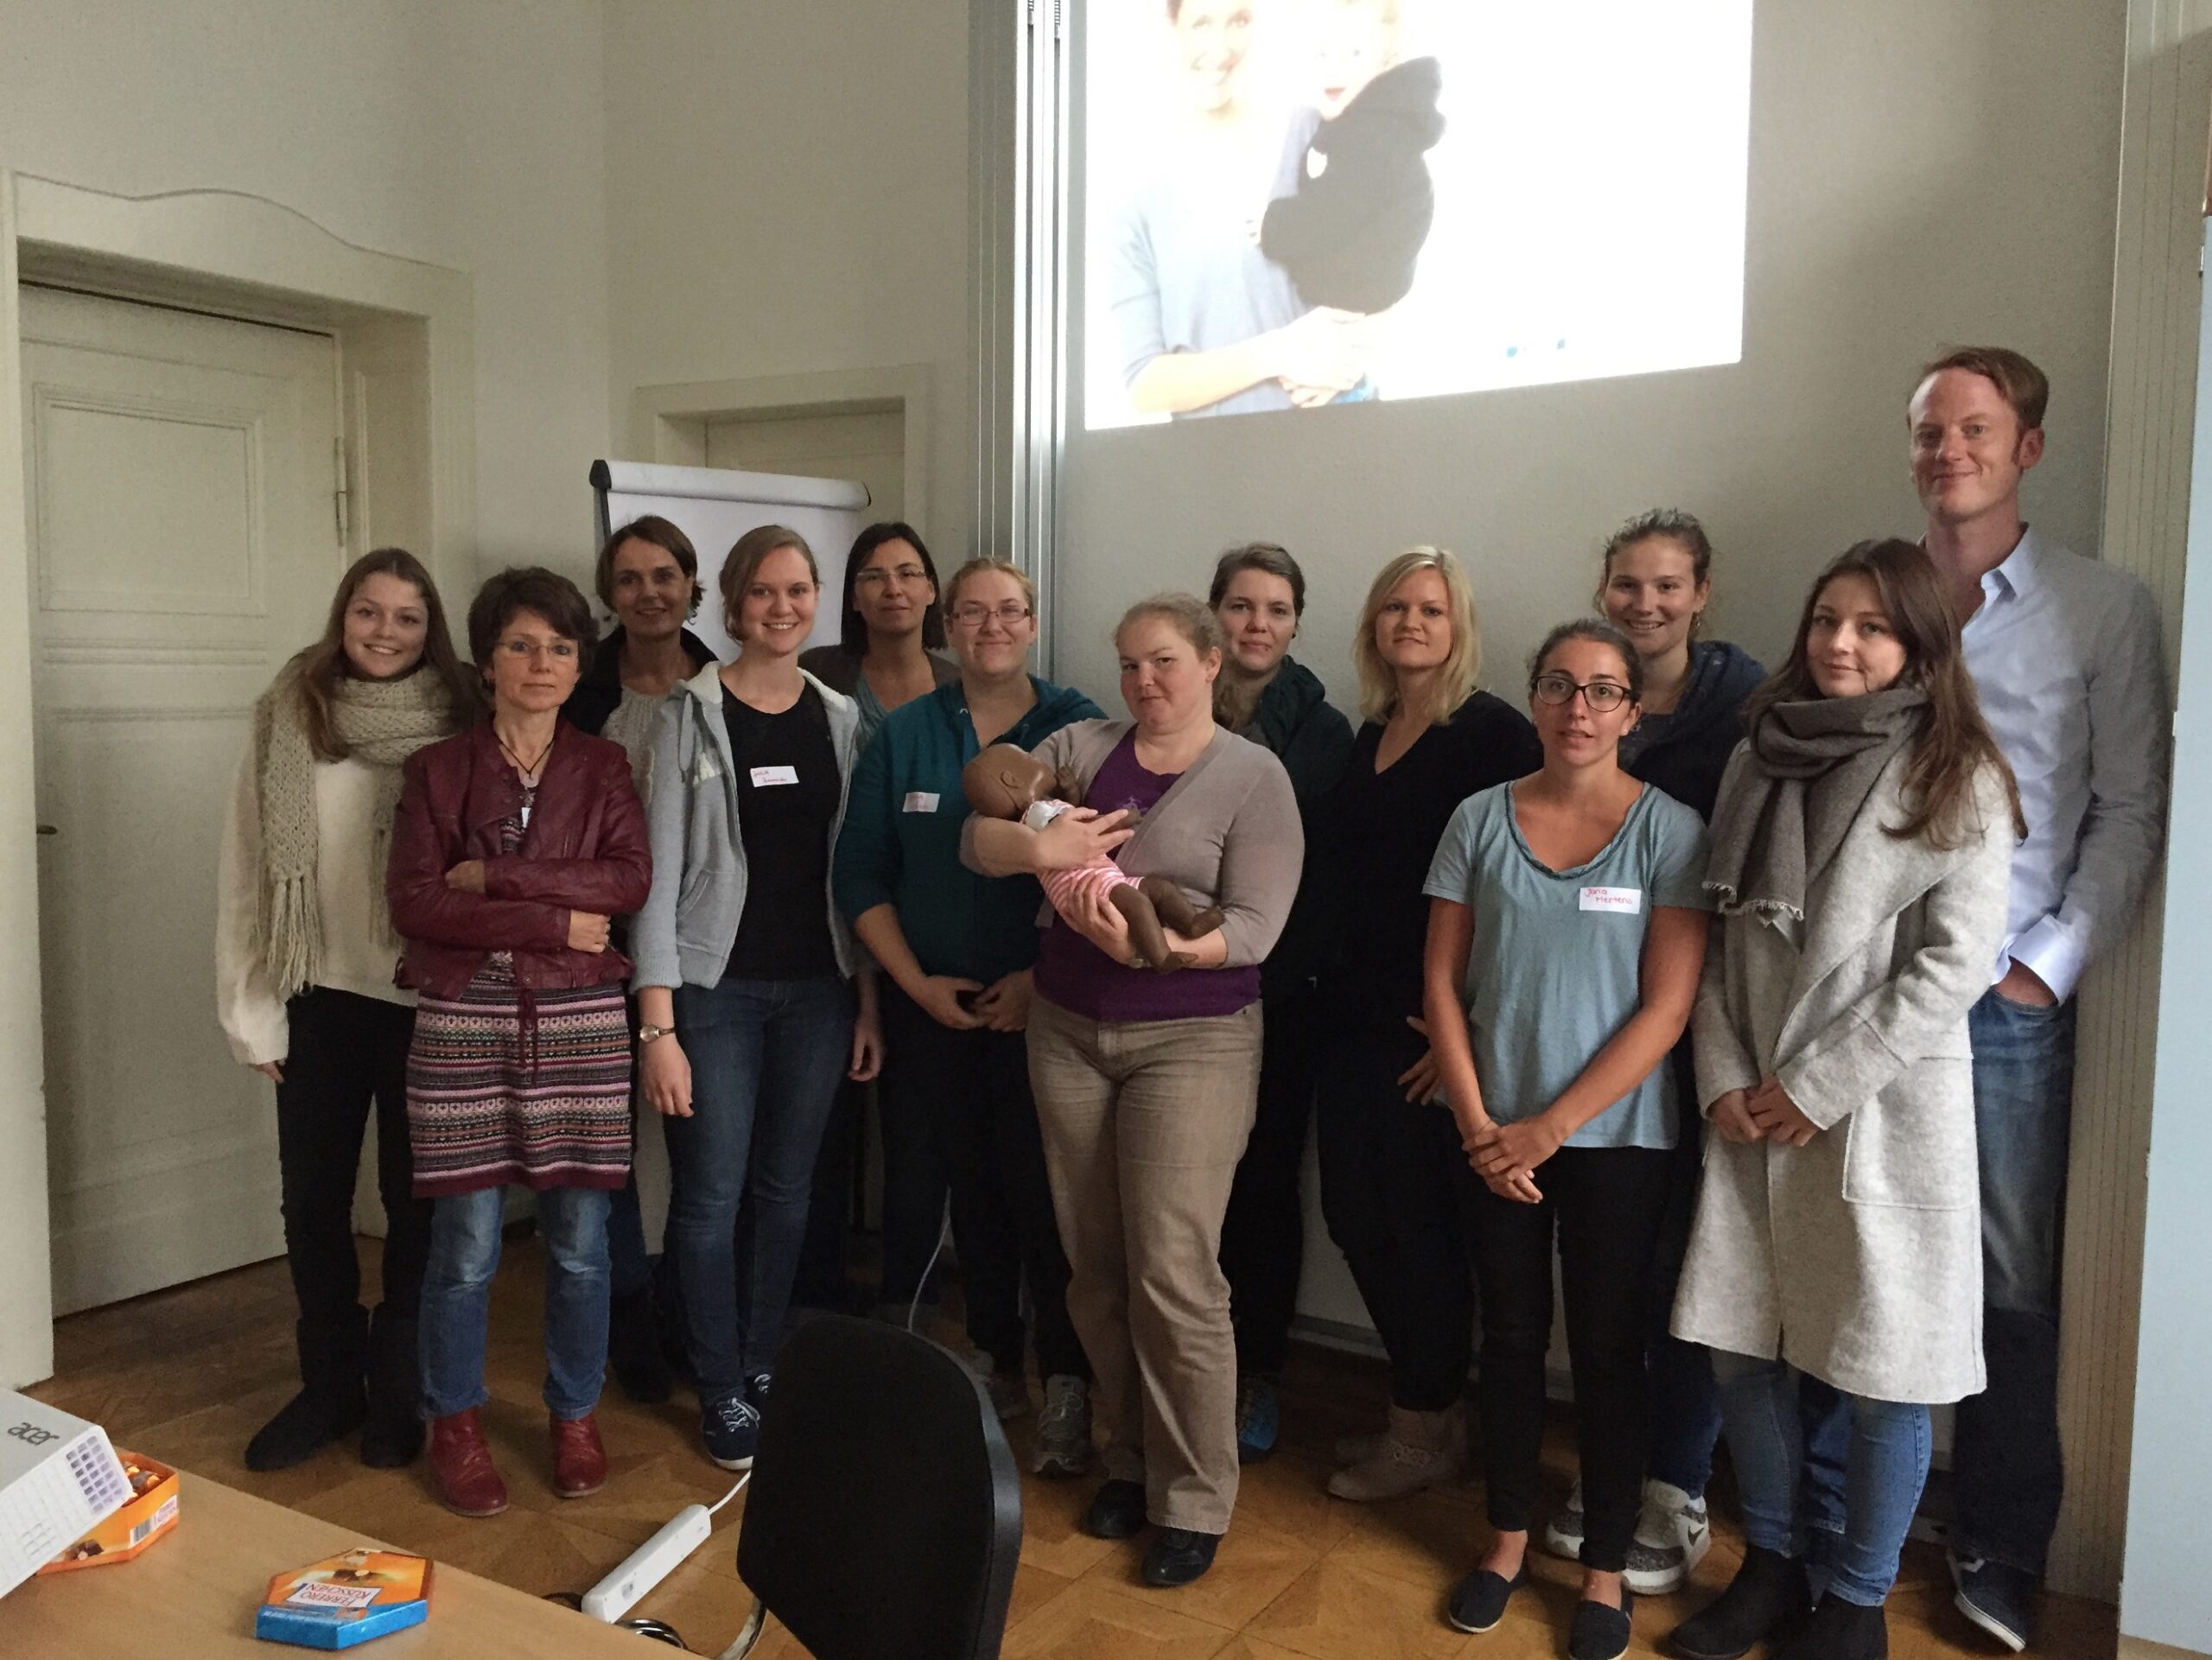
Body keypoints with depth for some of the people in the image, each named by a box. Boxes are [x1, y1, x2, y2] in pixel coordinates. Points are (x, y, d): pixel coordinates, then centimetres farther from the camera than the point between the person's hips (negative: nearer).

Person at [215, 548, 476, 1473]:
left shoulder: (455, 731, -4)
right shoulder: (288, 721, 0)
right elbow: (247, 870, 1)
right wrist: (250, 1010, -2)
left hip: (427, 1002, -1)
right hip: (322, 1000, 2)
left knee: (416, 1202, 10)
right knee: (313, 1202, 12)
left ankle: (397, 1394, 28)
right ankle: (329, 1387, 31)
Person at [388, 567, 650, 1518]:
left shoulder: (602, 767, 8)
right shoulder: (437, 769, 6)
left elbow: (631, 880, -8)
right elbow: (413, 901, -7)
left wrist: (491, 877, -12)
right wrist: (557, 919, -13)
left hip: (579, 1020, 1)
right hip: (463, 1018, -1)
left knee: (579, 1239, 6)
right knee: (466, 1244, 3)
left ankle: (575, 1417, 25)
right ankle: (454, 1428, 23)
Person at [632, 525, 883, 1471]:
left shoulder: (841, 720, 7)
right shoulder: (691, 716, -4)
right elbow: (659, 874, -8)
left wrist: (868, 1001, 4)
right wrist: (657, 1025, -13)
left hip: (816, 990, 3)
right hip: (716, 989, -3)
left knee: (786, 1188, 12)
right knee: (711, 1195, 2)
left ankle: (763, 1366, 29)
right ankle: (722, 1392, 19)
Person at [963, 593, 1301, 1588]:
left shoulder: (1255, 777, -4)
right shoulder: (1079, 747, 7)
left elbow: (1254, 928, -12)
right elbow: (976, 841, 0)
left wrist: (1151, 946, -27)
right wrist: (1037, 846, -21)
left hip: (1192, 1040, -4)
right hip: (1068, 1033, 4)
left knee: (1173, 1275, -6)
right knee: (1094, 1269, 10)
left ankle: (1193, 1502, 10)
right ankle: (1129, 1461, 27)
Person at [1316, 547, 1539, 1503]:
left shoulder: (1494, 735, -10)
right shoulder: (1369, 735, 13)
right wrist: (1330, 985, 11)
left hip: (1431, 1029, -7)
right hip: (1352, 1018, 8)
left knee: (1417, 1220, 2)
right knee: (1354, 1211, 11)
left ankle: (1427, 1433, 22)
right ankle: (1428, 1413, 29)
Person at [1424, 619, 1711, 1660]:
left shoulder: (1669, 831, -7)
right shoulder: (1481, 820, 0)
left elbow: (1666, 1008, -11)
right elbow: (1443, 983, 1)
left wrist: (1550, 1127, -12)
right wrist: (1479, 1124, -7)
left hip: (1616, 1136, -2)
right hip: (1495, 1136, 2)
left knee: (1608, 1348, 8)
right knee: (1511, 1336, 14)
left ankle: (1605, 1570, 25)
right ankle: (1507, 1538, 31)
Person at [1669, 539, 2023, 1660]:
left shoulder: (1957, 780, -5)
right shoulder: (1759, 759, 9)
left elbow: (1955, 964, -12)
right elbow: (1721, 934, 8)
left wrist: (1815, 1086, -13)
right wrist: (1723, 1079, -3)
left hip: (1886, 1113, -4)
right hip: (1755, 1114, 5)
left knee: (1884, 1373, 5)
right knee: (1739, 1347, 11)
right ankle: (1770, 1564, 32)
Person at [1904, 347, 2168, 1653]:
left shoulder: (2107, 610, 2)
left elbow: (2130, 813, 0)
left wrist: (2049, 964, -7)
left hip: (2009, 999, -2)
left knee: (2014, 1284, 5)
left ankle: (2003, 1553, 21)